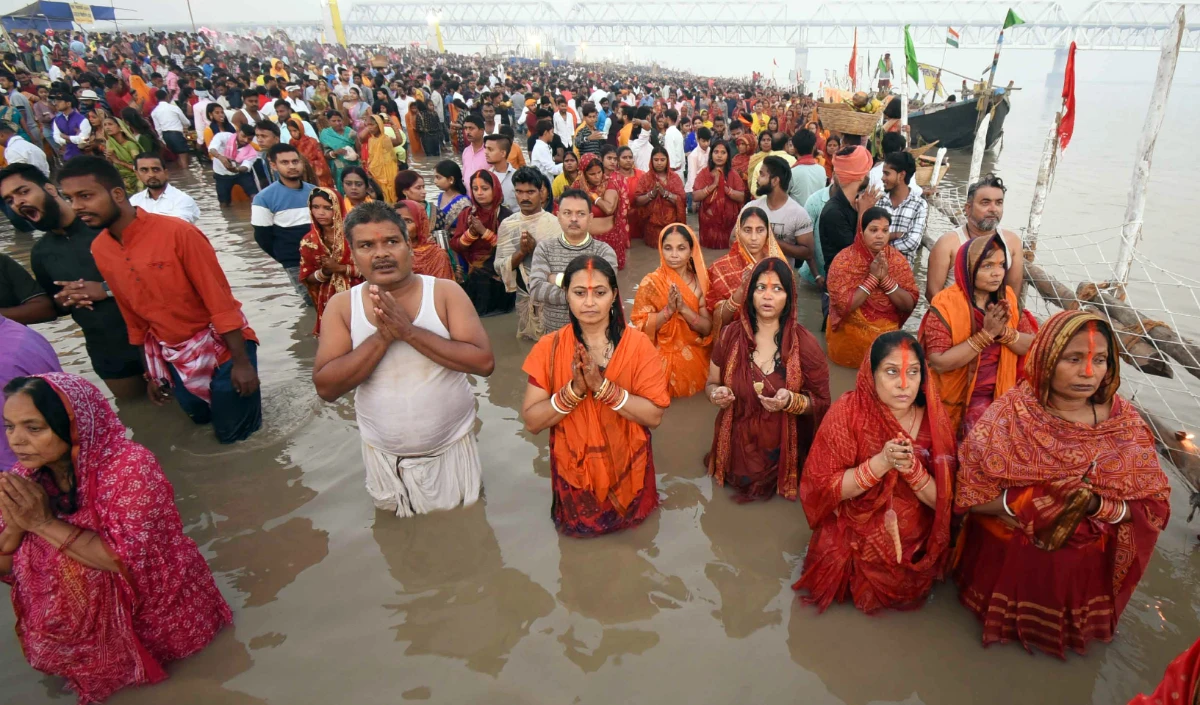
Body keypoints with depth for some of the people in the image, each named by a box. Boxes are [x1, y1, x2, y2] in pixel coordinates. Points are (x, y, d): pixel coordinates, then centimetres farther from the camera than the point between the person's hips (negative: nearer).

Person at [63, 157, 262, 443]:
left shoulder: (177, 232, -22)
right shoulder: (99, 249, -1)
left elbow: (220, 300, -20)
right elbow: (133, 315, 9)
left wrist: (241, 361, -19)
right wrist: (151, 372, 14)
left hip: (221, 344, -6)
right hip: (172, 354, 6)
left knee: (232, 432, 2)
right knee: (200, 416, 20)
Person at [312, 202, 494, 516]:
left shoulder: (445, 292, -12)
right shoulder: (341, 305, -7)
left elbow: (484, 362, -22)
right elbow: (326, 388, -14)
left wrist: (408, 331, -28)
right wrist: (381, 337, -27)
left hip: (451, 448, -1)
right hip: (384, 456, 2)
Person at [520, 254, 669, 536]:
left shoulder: (638, 343, -14)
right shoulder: (549, 347, -12)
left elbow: (654, 416, -18)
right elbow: (531, 422, -13)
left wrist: (603, 387, -30)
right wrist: (573, 390, -29)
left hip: (628, 468, 0)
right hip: (574, 469, 0)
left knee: (630, 519, 20)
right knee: (577, 527, 17)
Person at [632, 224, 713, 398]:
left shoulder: (700, 281, -2)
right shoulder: (651, 282, -9)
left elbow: (707, 328, -7)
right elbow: (640, 327, -11)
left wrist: (684, 308, -23)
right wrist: (668, 309, -26)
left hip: (696, 358, 3)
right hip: (662, 359, -3)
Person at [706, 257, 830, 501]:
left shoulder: (804, 343, -12)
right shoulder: (730, 335, -6)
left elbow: (822, 402, -5)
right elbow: (711, 384, 6)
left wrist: (791, 401, -25)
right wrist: (717, 394, -18)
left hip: (782, 450, -2)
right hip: (738, 446, 2)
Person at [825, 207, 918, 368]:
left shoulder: (897, 259, 0)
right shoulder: (844, 260, -10)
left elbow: (909, 305, -5)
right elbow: (843, 306, -18)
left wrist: (886, 279, -17)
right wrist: (872, 278, -20)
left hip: (888, 334, 3)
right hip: (850, 336, -3)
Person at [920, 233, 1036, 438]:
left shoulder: (1007, 297, 1)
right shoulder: (946, 304, -15)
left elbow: (1032, 346, 0)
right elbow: (939, 363, -22)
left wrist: (1004, 331, -19)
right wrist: (986, 334, -24)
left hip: (997, 397, 4)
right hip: (953, 400, -4)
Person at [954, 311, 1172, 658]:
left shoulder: (1125, 423, -10)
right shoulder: (1010, 414, -18)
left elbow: (1153, 506, -6)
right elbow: (969, 492, -18)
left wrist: (1096, 505, -24)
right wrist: (1033, 500, -31)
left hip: (1085, 565, 3)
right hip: (1006, 558, -2)